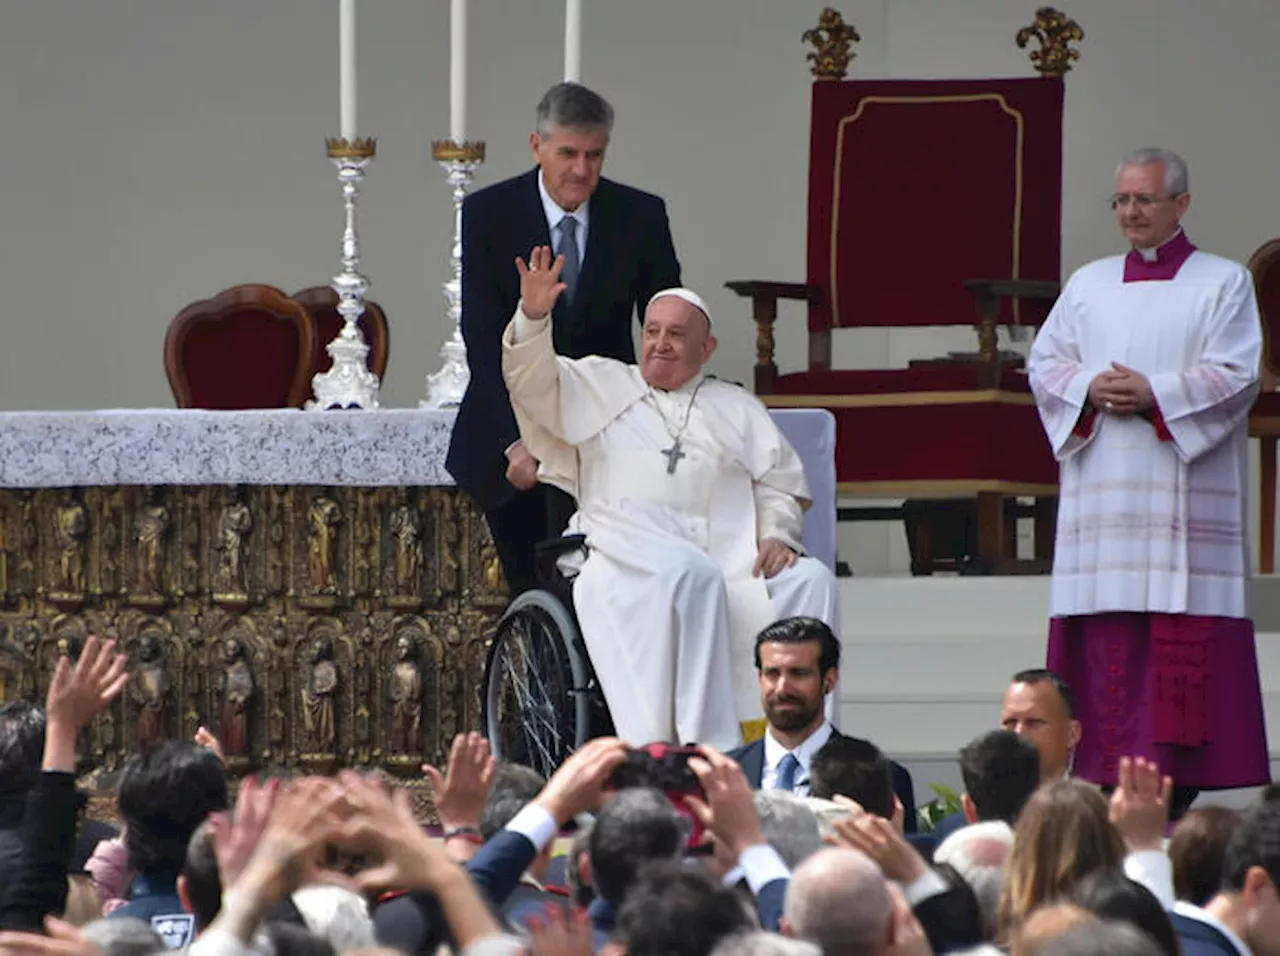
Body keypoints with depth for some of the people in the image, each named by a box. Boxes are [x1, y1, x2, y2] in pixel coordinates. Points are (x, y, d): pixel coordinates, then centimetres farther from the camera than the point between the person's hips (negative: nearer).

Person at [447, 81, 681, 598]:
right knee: (526, 586, 8)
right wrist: (514, 441, -24)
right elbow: (483, 337, -14)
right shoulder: (488, 214, -10)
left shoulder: (640, 216, -7)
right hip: (509, 425, 1)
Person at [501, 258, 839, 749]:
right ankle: (711, 748, -42)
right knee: (691, 575, -38)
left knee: (811, 580, -27)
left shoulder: (737, 408, 29)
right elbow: (533, 383, 10)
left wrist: (777, 535, -1)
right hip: (628, 552, -3)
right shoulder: (600, 385, 25)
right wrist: (533, 317, -7)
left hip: (732, 555, 3)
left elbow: (780, 485, 20)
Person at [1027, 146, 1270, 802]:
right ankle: (1109, 777, -2)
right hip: (1104, 495, 3)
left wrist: (1155, 395, -14)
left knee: (1184, 636, -9)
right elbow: (1043, 364, 12)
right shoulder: (1088, 285, 17)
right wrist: (1090, 389, -8)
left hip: (1184, 494, -3)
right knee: (1105, 638, -3)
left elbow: (1235, 376, -5)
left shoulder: (1224, 283, 5)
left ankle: (1179, 773, -10)